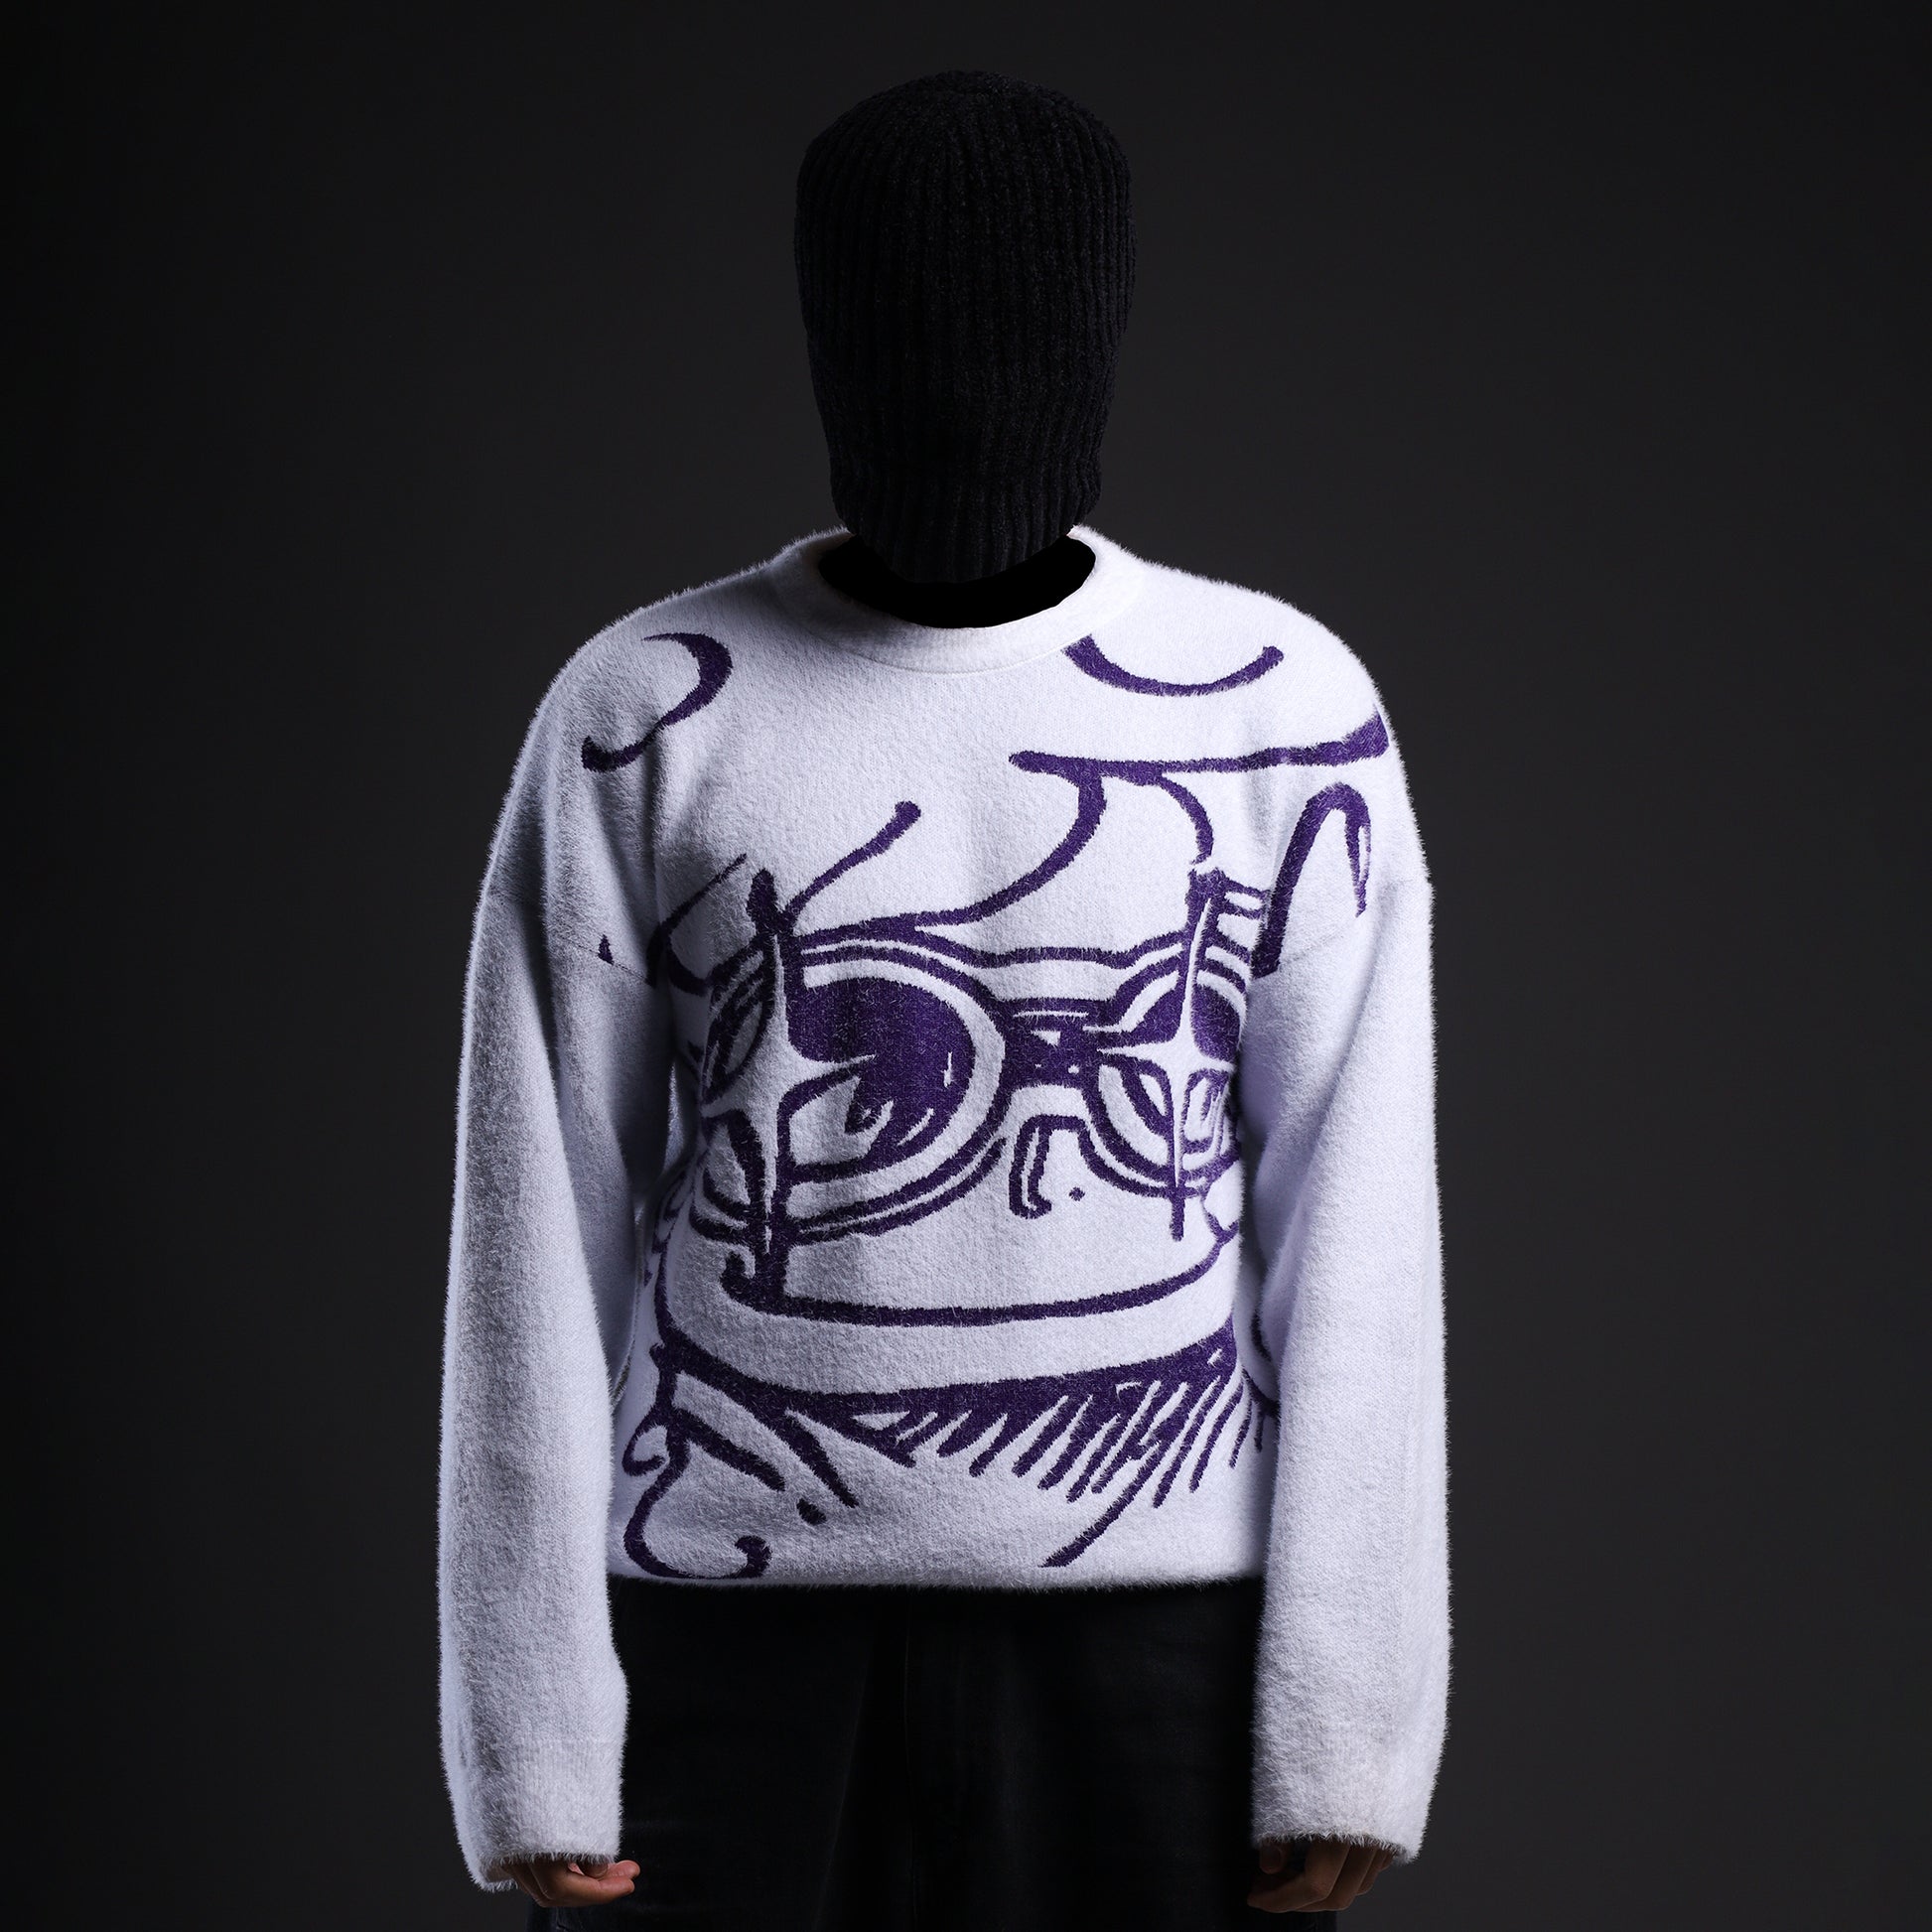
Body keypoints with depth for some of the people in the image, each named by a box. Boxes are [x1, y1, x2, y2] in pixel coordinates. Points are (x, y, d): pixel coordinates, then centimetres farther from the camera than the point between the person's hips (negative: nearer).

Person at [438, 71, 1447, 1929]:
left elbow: (1352, 1249, -2)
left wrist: (1345, 1720, -5)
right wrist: (534, 1730, -3)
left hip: (1154, 1640, 0)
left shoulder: (1292, 716, -2)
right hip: (739, 1636, 0)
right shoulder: (638, 722, -2)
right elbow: (538, 1246, -1)